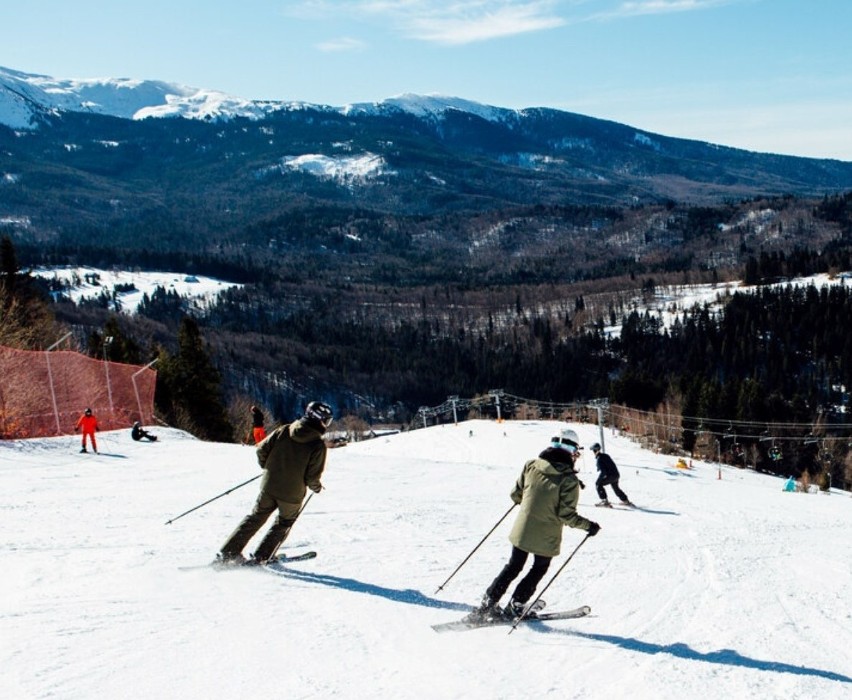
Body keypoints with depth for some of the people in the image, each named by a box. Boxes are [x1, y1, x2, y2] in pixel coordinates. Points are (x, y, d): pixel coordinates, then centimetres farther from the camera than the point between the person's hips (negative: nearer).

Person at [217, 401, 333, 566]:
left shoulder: (283, 431, -3)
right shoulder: (318, 445, -14)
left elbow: (262, 449, -1)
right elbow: (312, 477, -15)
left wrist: (266, 466, 18)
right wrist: (316, 487, 7)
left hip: (269, 486, 3)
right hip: (292, 495, -3)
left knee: (255, 518, 18)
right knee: (283, 524, 21)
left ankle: (227, 553, 15)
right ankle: (260, 557, 15)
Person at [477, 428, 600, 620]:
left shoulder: (531, 466, -6)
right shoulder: (569, 480, -18)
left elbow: (515, 495, 2)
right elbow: (566, 514, -19)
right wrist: (588, 526, -5)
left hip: (522, 531, 4)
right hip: (546, 538, -4)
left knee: (513, 567, 22)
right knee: (539, 570, 21)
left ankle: (488, 602, 22)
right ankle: (514, 607, 21)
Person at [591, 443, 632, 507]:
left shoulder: (599, 459, -14)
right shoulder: (605, 455, 13)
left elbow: (603, 471, -21)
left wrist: (598, 480, -17)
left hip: (610, 476, -9)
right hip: (616, 475, 9)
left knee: (598, 484, 0)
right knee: (615, 488, 30)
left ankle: (605, 501, -6)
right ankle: (626, 501, 41)